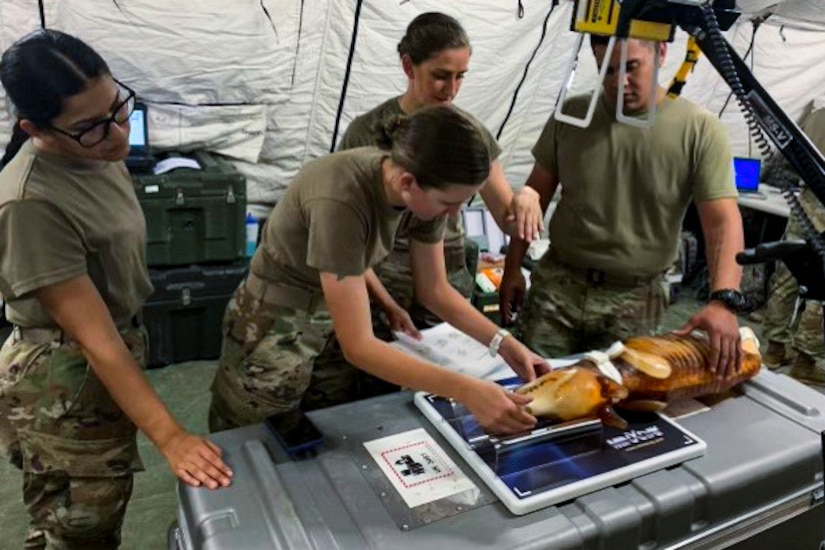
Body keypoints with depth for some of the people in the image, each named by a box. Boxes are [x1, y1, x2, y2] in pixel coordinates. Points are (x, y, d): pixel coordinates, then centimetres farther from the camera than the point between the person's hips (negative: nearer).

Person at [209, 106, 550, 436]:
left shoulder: (424, 189, -15)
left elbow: (434, 290, -1)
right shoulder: (340, 200, -36)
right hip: (276, 329, -5)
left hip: (334, 320, 6)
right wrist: (467, 391, -37)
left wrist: (503, 343, -11)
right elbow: (358, 346, -34)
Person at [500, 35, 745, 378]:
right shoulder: (572, 115, 3)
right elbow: (536, 194, 8)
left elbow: (723, 222, -11)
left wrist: (723, 300, -26)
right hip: (557, 286, 2)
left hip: (635, 300, -1)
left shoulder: (699, 130, -5)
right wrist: (512, 268, 7)